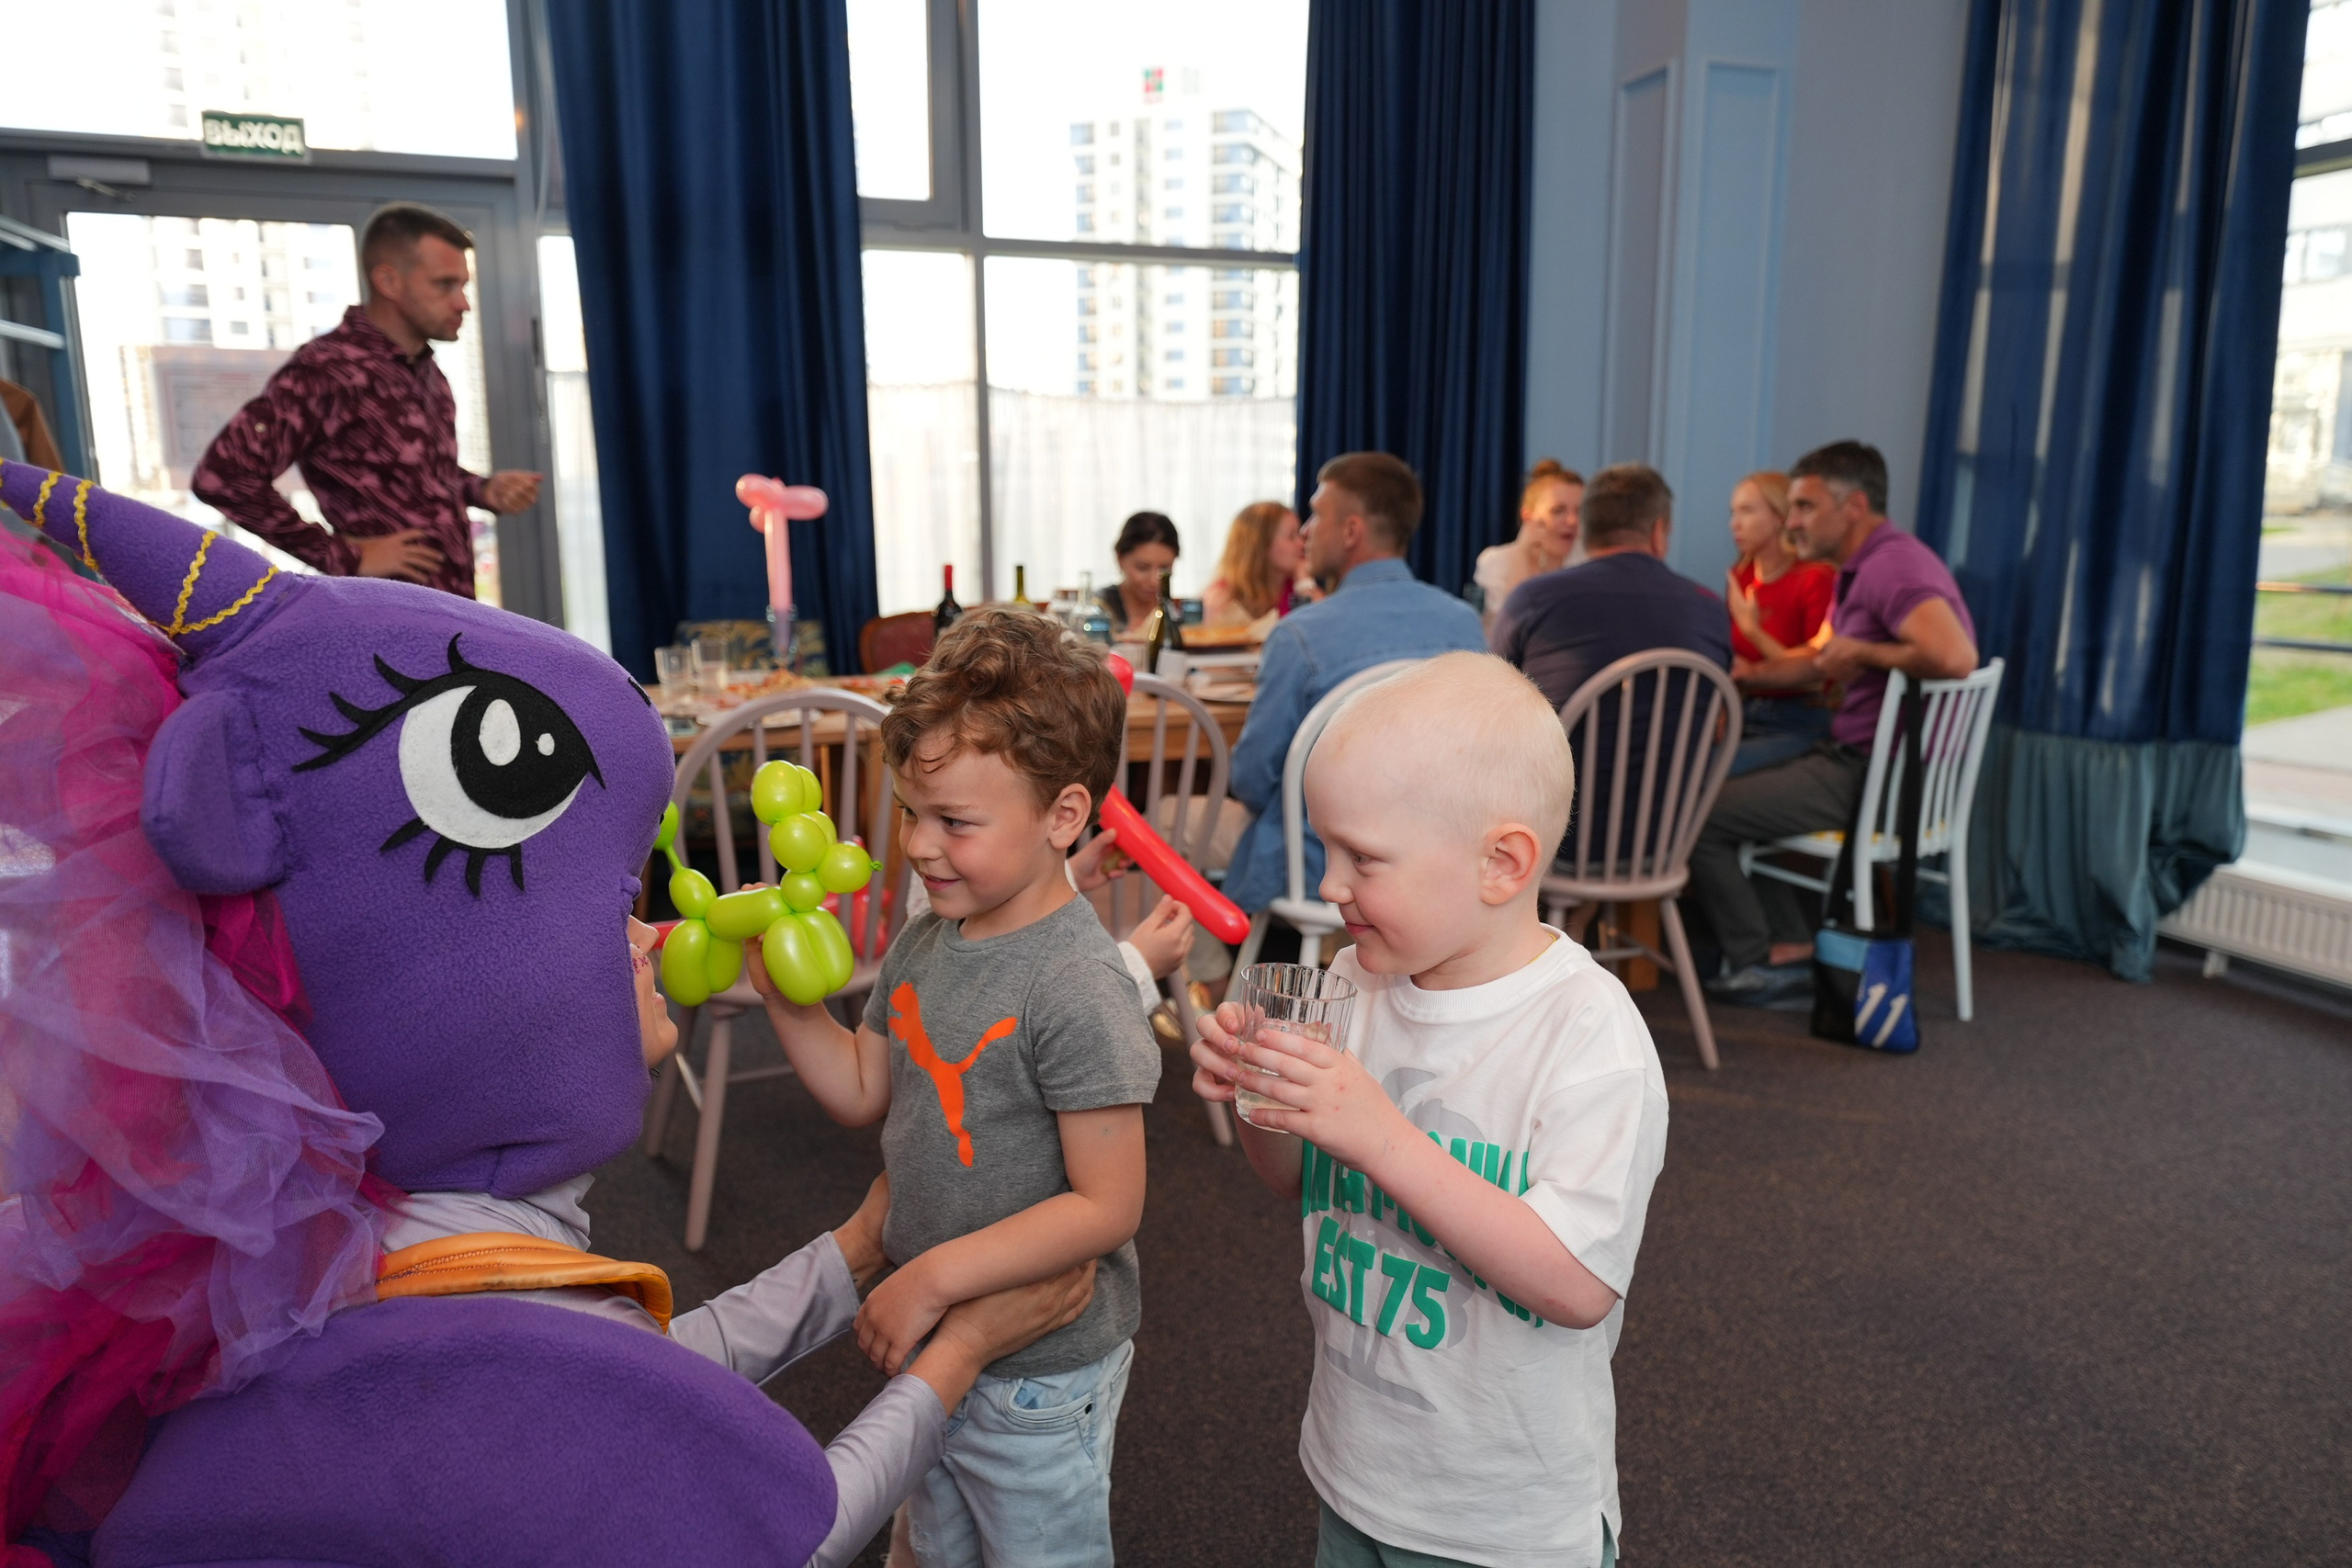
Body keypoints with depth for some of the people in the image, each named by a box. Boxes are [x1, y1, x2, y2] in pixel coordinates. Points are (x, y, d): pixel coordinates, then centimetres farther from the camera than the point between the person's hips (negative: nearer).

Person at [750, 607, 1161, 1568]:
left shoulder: (1077, 990, -27)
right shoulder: (923, 944, -3)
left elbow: (1107, 1206, -26)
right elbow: (864, 1094, 6)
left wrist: (936, 1276, -24)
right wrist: (780, 994, -7)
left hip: (1038, 1377, -7)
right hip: (930, 1342, 7)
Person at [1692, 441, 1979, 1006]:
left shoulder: (1891, 564, -19)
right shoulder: (1865, 567, 15)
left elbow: (1955, 657, -36)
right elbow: (1819, 660, 28)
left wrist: (1863, 650, -21)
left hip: (1881, 777, -11)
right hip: (1858, 758, 11)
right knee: (1727, 798, 22)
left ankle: (1756, 965, 10)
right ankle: (1793, 952, 16)